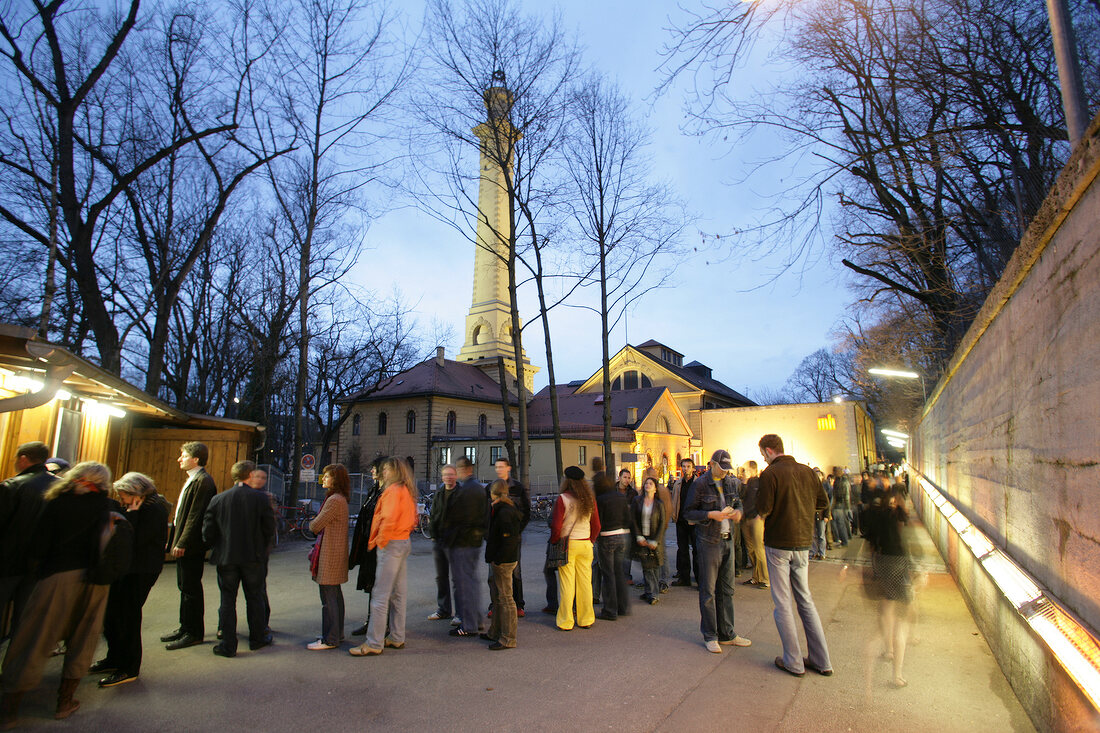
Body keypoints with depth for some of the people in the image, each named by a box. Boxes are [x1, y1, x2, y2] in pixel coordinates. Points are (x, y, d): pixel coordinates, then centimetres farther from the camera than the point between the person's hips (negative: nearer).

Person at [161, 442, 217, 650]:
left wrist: (183, 543, -21)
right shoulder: (192, 480, 15)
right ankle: (185, 627, 28)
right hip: (183, 544, 10)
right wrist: (174, 539, 16)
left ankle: (194, 633, 8)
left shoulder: (203, 481, -18)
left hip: (192, 546, -10)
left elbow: (196, 516, -21)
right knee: (184, 587, 17)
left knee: (191, 588, -2)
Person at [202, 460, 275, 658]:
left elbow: (207, 532, -2)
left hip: (226, 558, 1)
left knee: (227, 600, 10)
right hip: (253, 557, -1)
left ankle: (228, 645, 15)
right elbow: (270, 529, -7)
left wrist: (217, 548, 17)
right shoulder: (261, 499, -10)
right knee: (254, 597, 14)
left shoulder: (218, 500, -5)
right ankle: (257, 638, 25)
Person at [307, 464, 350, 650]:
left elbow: (315, 526, -14)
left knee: (328, 597, -3)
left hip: (330, 555, -10)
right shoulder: (340, 499, 13)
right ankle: (337, 634, 26)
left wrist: (312, 525, 6)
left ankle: (330, 639, 5)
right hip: (336, 553, 10)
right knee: (335, 595, 17)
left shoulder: (334, 500, -19)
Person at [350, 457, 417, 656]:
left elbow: (389, 519, -23)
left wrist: (379, 541, -10)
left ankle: (374, 643, 0)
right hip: (404, 542, 10)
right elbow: (412, 520, 19)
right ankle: (397, 638, 22)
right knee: (398, 593, 14)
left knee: (380, 595, -5)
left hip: (391, 543, -10)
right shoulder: (406, 491, 15)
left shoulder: (394, 490, -13)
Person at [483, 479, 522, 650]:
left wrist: (497, 560, -20)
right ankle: (495, 633, 33)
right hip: (499, 561, 10)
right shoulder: (501, 509, 11)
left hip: (503, 562, -10)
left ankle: (508, 639, 8)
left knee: (505, 599, -1)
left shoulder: (505, 512, -21)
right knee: (496, 596, 20)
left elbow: (509, 540, -24)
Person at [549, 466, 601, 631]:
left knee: (566, 584, 4)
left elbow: (556, 526, -13)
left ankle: (566, 622, 11)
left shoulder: (562, 498, -11)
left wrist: (554, 542, 1)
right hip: (585, 544, 4)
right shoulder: (590, 499, 3)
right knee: (585, 582, 11)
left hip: (567, 543, -4)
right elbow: (596, 525, 8)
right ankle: (586, 619, 21)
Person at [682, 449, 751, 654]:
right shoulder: (699, 484, -9)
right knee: (708, 591, 2)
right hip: (708, 542, -6)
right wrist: (711, 515, -21)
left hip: (727, 540, 6)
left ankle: (727, 634, 25)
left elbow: (737, 503, 20)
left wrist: (737, 511, -3)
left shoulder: (730, 482, 8)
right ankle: (710, 636, 14)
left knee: (726, 589, 13)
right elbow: (688, 512, -8)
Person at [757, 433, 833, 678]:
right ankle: (821, 661, 21)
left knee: (783, 603, 5)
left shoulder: (770, 474, -15)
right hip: (803, 542, 6)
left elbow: (763, 510, -18)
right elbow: (823, 503, 8)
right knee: (805, 599, 17)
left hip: (778, 543, -6)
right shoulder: (807, 471, 2)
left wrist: (759, 496, 2)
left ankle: (793, 662, 12)